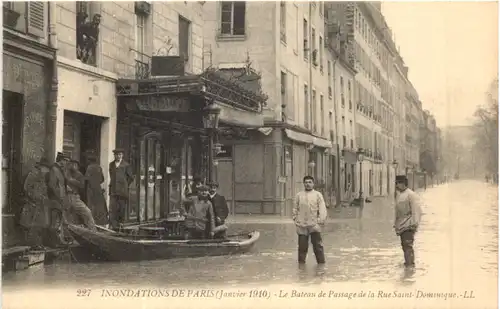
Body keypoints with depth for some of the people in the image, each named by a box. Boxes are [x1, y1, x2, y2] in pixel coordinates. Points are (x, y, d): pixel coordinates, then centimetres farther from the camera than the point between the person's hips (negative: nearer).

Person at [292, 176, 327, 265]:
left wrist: (320, 221, -7)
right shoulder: (299, 195, 11)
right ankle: (301, 263, 16)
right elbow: (295, 209, 15)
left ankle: (321, 263, 5)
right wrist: (295, 220, 5)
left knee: (318, 245, -3)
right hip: (301, 225, 2)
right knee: (302, 246, 5)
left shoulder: (318, 195, 6)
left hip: (314, 225, -1)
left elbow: (322, 209, 2)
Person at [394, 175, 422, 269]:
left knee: (408, 245, -16)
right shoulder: (398, 195, 17)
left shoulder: (411, 195, -10)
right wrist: (395, 224, 23)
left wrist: (415, 223, -21)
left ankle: (410, 264, -18)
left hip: (408, 225, -9)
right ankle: (408, 263, 28)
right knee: (404, 245, 16)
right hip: (401, 225, 9)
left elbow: (416, 210, -15)